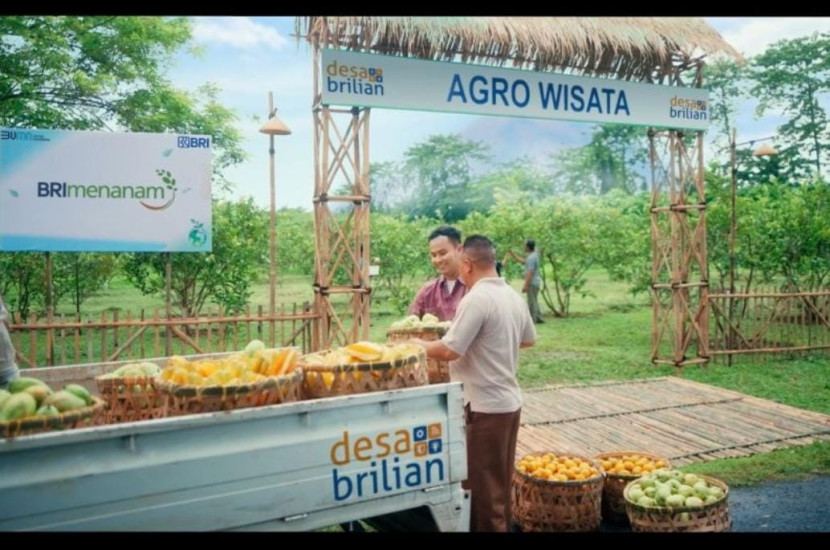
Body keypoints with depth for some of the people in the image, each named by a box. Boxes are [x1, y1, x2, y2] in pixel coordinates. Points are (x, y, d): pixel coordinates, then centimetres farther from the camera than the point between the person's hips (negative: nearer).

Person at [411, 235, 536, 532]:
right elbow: (529, 339, 20)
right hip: (509, 401, 9)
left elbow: (448, 351, -21)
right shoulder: (514, 296, 6)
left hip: (484, 406, -9)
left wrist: (418, 344, -5)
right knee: (501, 481, 20)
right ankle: (501, 524, 32)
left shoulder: (476, 299, -20)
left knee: (483, 485, 4)